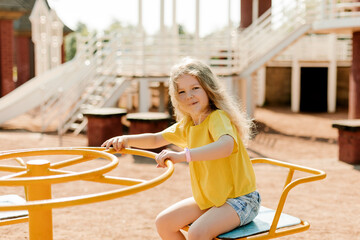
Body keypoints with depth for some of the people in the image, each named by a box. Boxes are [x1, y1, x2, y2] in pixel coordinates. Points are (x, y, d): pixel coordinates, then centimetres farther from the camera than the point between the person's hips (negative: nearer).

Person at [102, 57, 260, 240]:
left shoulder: (218, 117, -21)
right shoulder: (187, 125, 6)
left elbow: (227, 146, -42)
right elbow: (156, 139, 17)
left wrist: (183, 155, -52)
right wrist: (126, 140, -1)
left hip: (240, 199, -8)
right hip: (208, 199, 9)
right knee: (163, 222, 4)